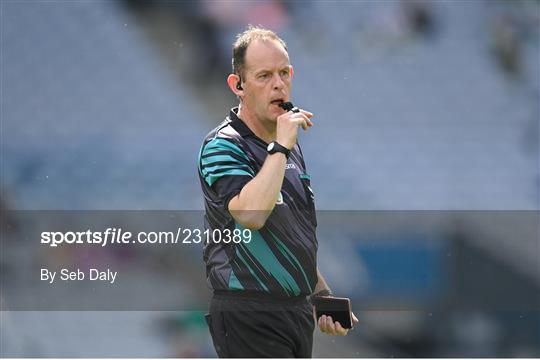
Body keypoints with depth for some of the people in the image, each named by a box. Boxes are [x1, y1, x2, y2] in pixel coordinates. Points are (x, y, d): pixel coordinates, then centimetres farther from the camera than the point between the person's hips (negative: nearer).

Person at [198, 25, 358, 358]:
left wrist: (322, 294, 21)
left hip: (298, 311, 9)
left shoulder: (291, 146, 16)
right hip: (250, 315, -9)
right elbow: (251, 215, -31)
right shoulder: (222, 146, -12)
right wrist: (280, 148, -24)